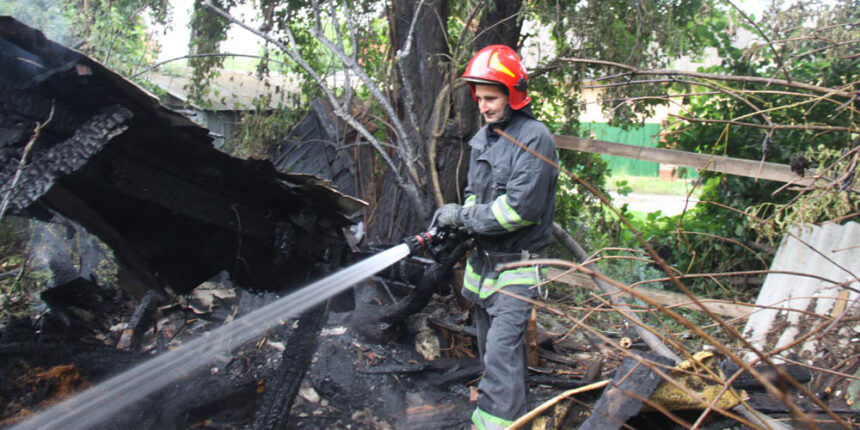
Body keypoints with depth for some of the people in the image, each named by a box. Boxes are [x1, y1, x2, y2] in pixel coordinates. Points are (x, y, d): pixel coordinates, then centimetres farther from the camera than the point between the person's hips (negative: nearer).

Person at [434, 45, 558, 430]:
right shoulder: (483, 137, 11)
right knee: (492, 346, 17)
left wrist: (463, 216, -16)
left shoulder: (534, 137, -15)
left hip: (517, 264, -8)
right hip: (483, 260, 9)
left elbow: (521, 207, -23)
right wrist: (455, 223, -3)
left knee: (502, 351, -13)